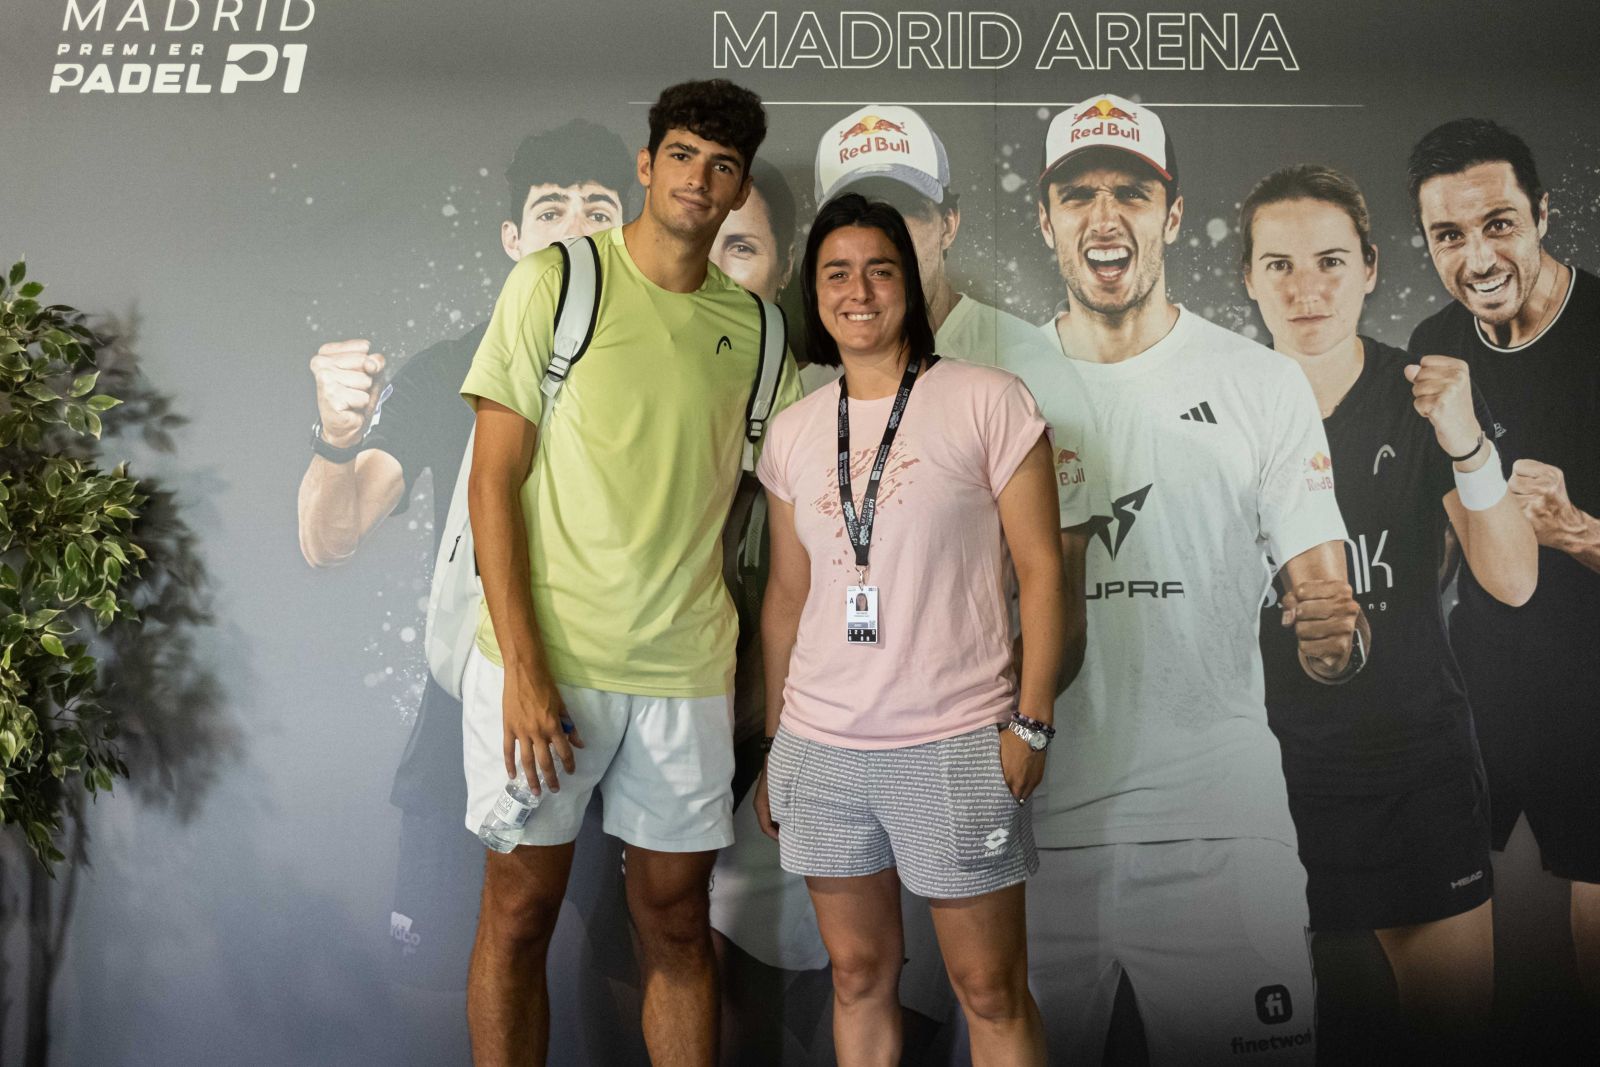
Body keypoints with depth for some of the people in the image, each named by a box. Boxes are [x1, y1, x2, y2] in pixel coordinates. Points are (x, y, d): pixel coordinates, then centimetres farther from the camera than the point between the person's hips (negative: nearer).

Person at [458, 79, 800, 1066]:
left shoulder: (753, 325, 9)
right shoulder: (555, 282, -2)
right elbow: (493, 480, -6)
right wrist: (524, 668, -14)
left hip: (686, 670, 3)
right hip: (548, 655, -3)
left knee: (677, 922, 12)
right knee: (520, 911, 8)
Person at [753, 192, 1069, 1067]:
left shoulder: (987, 402, -4)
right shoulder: (792, 432, 8)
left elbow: (1041, 567, -4)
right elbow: (787, 594, 13)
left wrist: (1032, 721, -10)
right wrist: (773, 745, 14)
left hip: (956, 747, -4)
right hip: (818, 747, 4)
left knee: (991, 991, 7)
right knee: (859, 975, 16)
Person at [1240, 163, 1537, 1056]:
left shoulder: (1425, 396, -3)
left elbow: (1513, 582, -12)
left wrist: (1467, 442, -25)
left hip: (1417, 753, 1)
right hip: (1273, 752, 0)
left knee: (1459, 1022, 10)